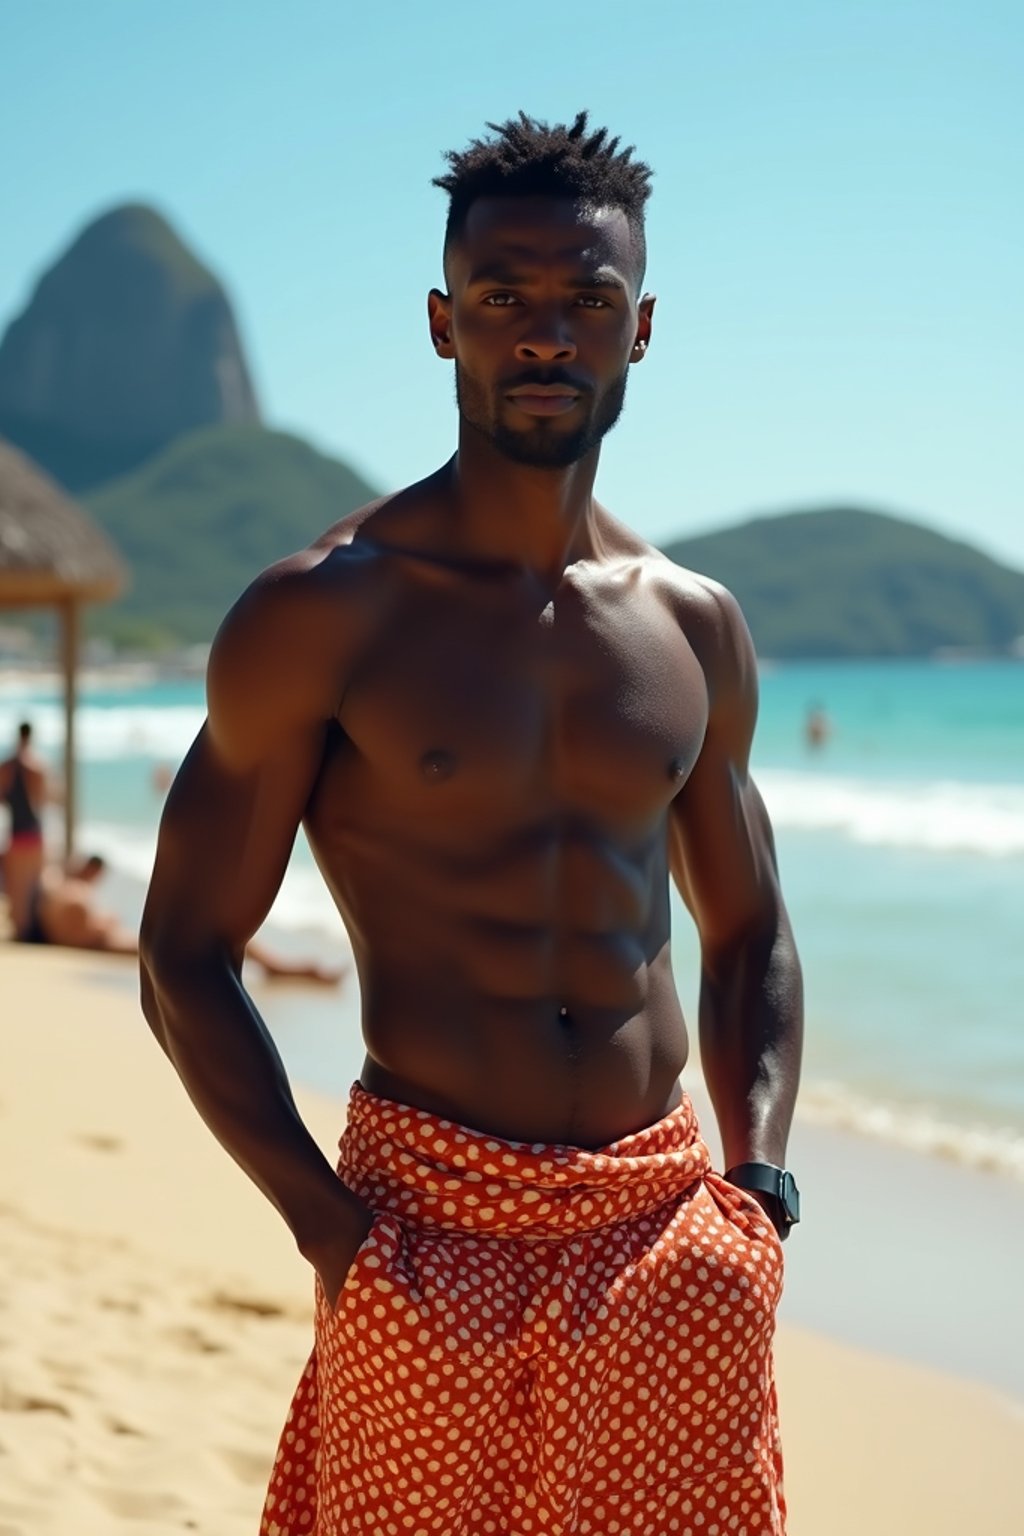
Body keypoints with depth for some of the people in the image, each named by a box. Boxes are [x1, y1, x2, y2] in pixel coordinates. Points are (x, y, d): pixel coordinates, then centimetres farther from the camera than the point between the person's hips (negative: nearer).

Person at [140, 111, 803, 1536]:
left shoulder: (695, 628, 8)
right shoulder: (320, 614, -5)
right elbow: (187, 957, -4)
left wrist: (763, 1180, 3)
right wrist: (328, 1226, -13)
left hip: (666, 1222, 4)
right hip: (431, 1224, -3)